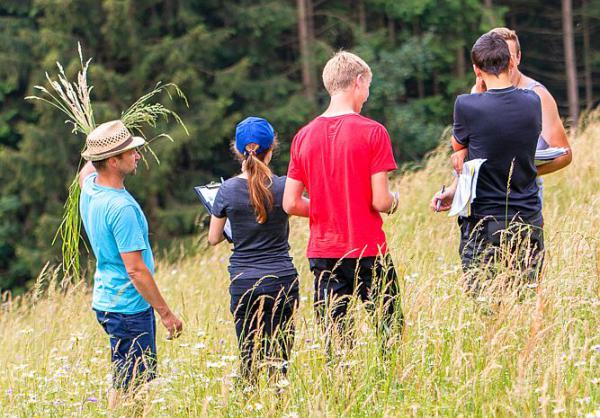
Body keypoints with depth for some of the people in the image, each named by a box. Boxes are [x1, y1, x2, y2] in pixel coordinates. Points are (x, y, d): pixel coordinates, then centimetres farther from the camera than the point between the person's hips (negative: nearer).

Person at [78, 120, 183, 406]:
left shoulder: (89, 187, 3)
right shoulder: (121, 207, -24)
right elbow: (135, 269, -24)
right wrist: (165, 313, -18)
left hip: (106, 302, 10)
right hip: (128, 308, -10)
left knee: (123, 384, 17)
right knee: (129, 389, -3)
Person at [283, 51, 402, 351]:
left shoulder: (304, 136, 4)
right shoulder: (372, 132, -9)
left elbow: (291, 204, 3)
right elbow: (380, 202, -12)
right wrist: (393, 201, 10)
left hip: (322, 253, 4)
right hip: (368, 251, -4)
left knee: (335, 345, 5)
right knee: (390, 334, 6)